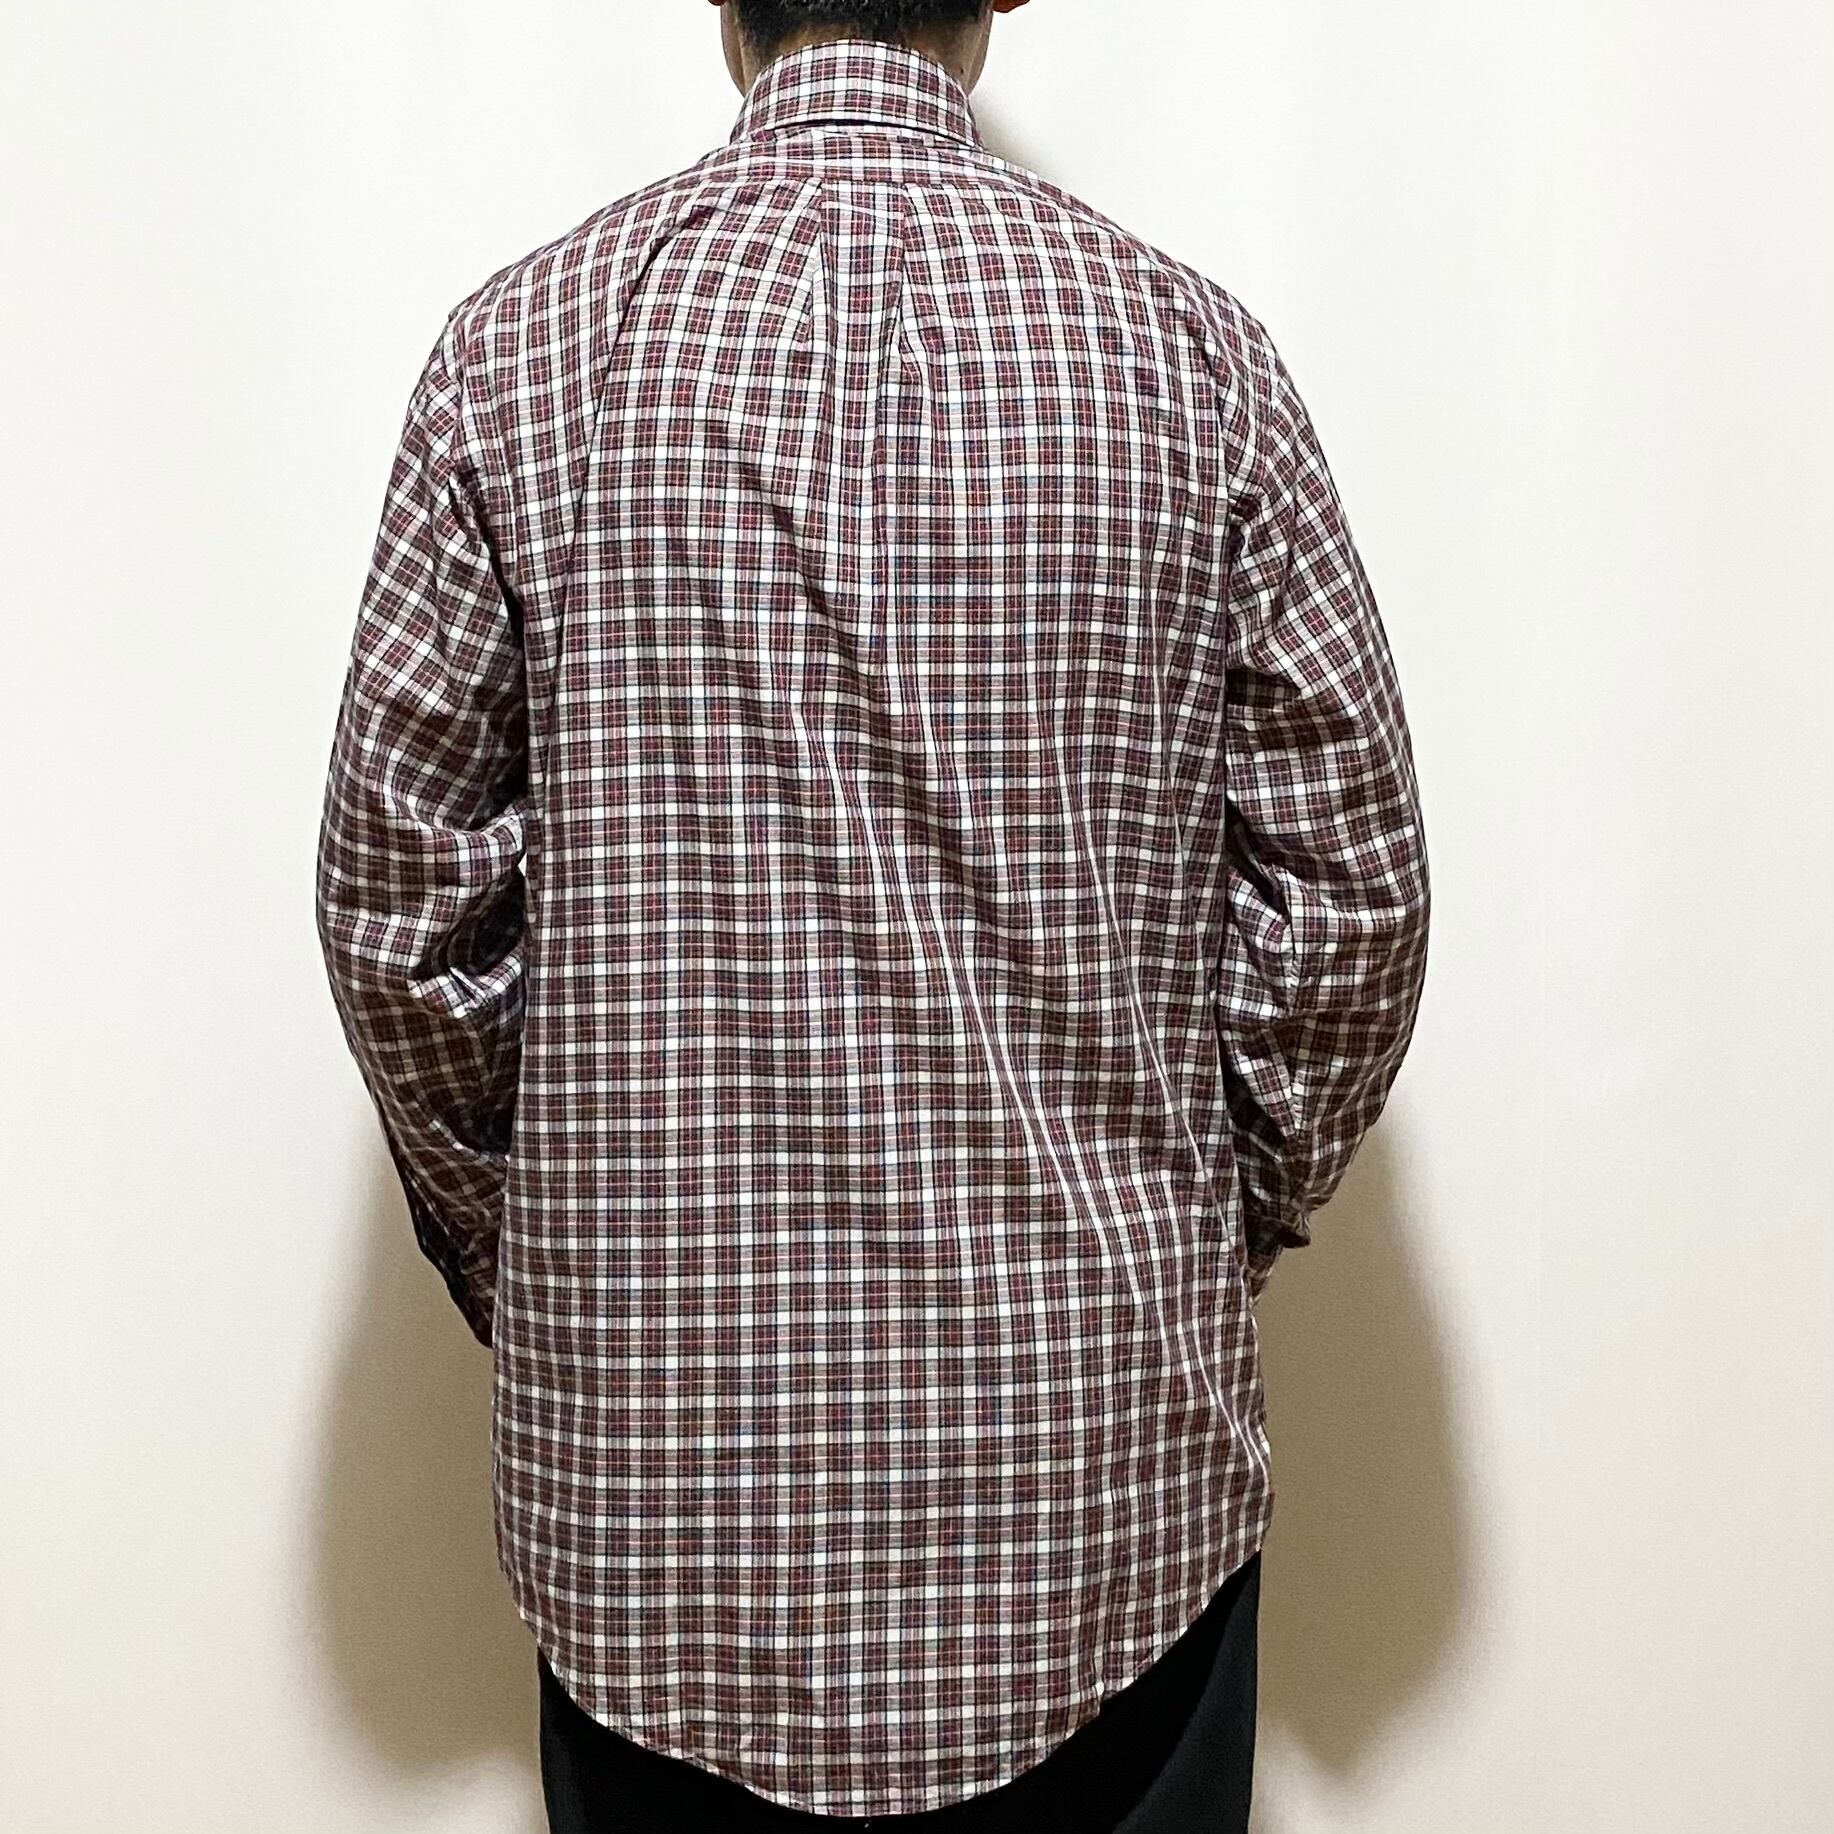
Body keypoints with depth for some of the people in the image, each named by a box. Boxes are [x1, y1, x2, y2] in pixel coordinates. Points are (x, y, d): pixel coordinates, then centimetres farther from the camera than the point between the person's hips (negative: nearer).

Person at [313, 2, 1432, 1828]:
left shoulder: (524, 344, -5)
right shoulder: (1188, 344, -4)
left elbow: (402, 906, -3)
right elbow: (1348, 890, -2)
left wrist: (530, 1267, 10)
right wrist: (1216, 1232, 11)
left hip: (656, 1458, 0)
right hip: (1113, 1446, 1)